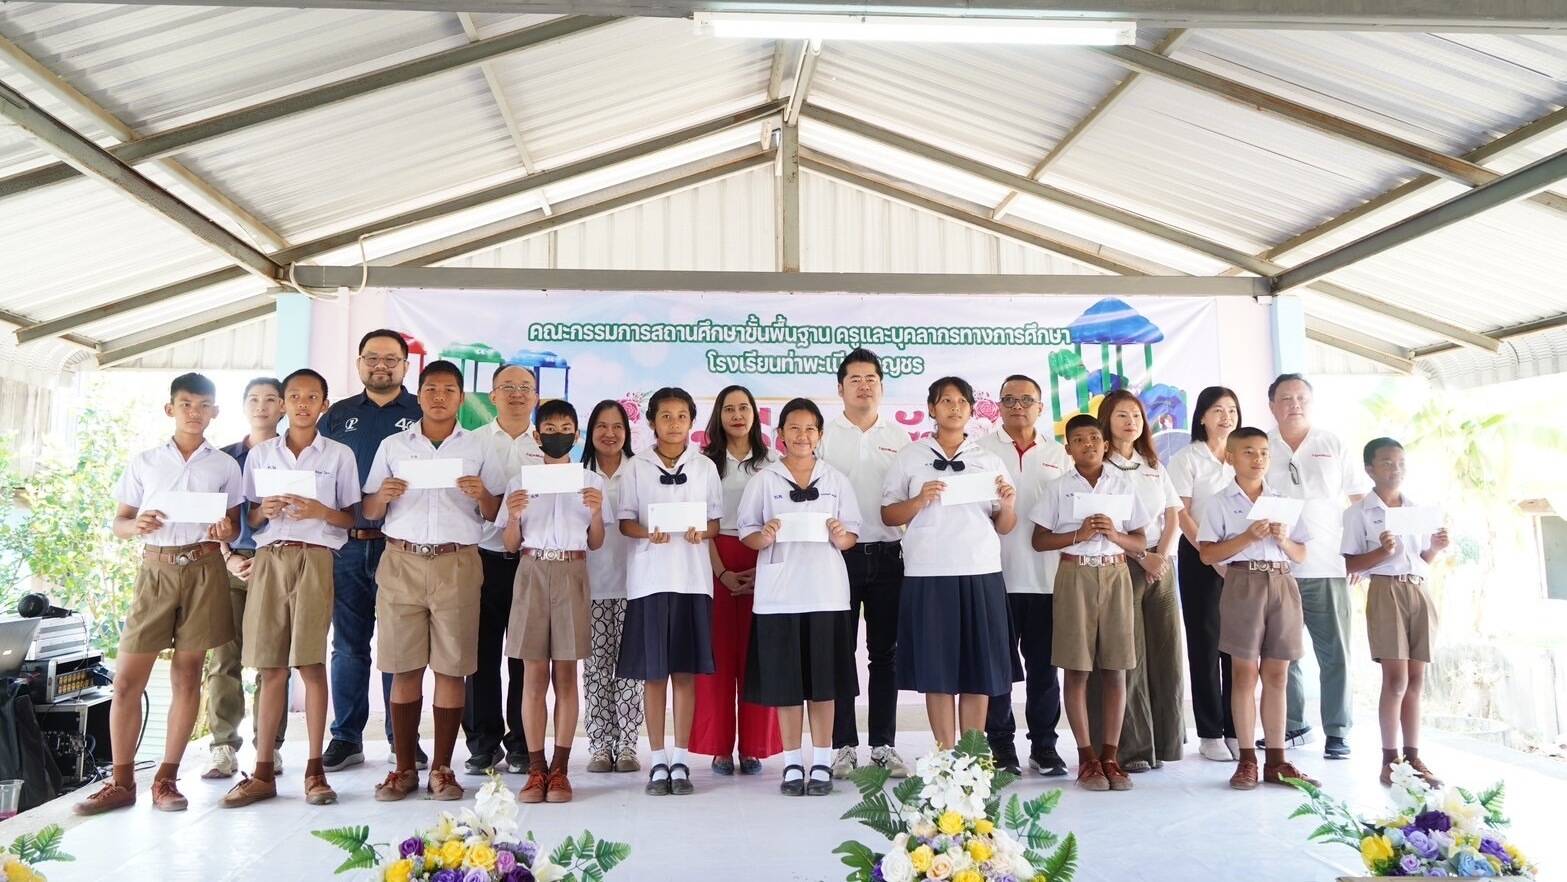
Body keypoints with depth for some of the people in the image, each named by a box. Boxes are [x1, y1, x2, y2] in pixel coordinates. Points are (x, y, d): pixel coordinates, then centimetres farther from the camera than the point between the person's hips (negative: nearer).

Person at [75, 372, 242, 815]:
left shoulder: (225, 465, 9)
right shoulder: (143, 462, 10)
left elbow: (237, 524, 11)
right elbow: (119, 521, 11)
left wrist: (227, 531, -12)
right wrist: (137, 526, -12)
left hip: (204, 569, 0)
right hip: (156, 570, 1)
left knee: (187, 675, 3)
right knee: (127, 678, -2)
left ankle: (166, 778, 11)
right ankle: (121, 781, 8)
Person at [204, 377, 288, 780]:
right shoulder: (224, 457, 14)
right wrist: (228, 558, -3)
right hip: (230, 564, 2)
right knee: (223, 659, -2)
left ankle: (269, 747, 6)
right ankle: (224, 748, 4)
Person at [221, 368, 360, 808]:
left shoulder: (340, 455, 7)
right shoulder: (260, 454, 15)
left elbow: (351, 518, 6)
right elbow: (247, 519, 16)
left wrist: (320, 511, -12)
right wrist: (264, 511, -6)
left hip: (315, 558, -2)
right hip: (269, 558, 2)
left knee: (310, 663, -5)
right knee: (271, 668, 3)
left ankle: (315, 770, 1)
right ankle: (263, 772, 8)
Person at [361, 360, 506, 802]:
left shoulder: (479, 449, 10)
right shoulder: (393, 446, 12)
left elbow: (496, 515, 8)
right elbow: (369, 512, 12)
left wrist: (481, 494, -12)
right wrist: (383, 494, -9)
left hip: (456, 564, -1)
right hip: (402, 562, 1)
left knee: (450, 668, 0)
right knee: (404, 668, 1)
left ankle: (441, 768, 9)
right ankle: (404, 767, 11)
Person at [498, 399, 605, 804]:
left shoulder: (591, 482, 8)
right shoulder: (520, 482, 8)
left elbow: (596, 543, 9)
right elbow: (510, 545, 8)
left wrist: (596, 512, -9)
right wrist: (513, 516, -11)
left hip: (572, 573, 0)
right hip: (533, 572, 0)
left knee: (565, 673, 1)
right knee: (534, 674, -1)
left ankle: (559, 769, 6)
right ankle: (535, 769, 6)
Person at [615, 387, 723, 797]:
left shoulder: (705, 467, 9)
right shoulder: (637, 466, 6)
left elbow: (715, 521, 9)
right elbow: (624, 521, 5)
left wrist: (701, 532, -12)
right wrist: (647, 533, -15)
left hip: (692, 577, 1)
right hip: (649, 577, 0)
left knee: (686, 671, 2)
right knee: (653, 672, 2)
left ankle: (680, 760, 11)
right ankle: (659, 761, 11)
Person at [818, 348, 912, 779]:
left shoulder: (899, 437, 10)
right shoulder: (824, 436, 3)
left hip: (887, 554, 2)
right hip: (840, 554, -2)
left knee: (885, 653, 7)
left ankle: (884, 744, 17)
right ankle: (844, 746, 12)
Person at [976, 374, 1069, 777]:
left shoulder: (1058, 453, 13)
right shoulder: (981, 449, 5)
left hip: (1046, 577, 2)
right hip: (995, 574, -2)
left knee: (1043, 665, 8)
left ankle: (1044, 744, 18)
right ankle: (1000, 745, 15)